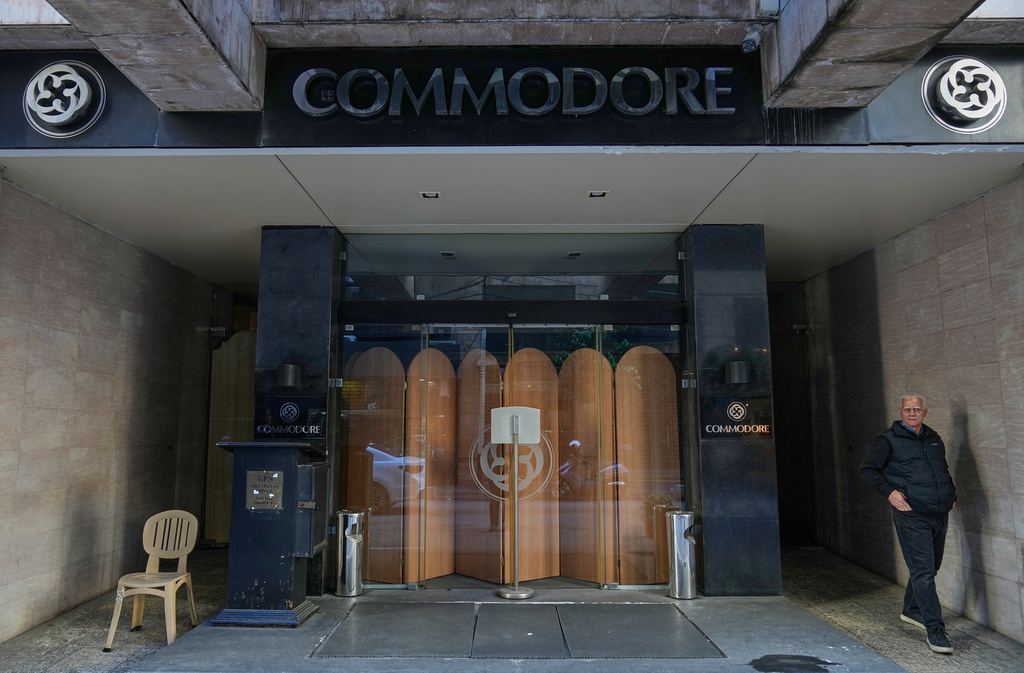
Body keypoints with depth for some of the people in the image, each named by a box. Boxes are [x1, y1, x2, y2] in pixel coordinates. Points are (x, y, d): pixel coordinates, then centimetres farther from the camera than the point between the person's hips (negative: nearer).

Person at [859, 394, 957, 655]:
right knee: (923, 570, -9)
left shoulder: (934, 439, 14)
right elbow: (867, 468, -3)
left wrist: (951, 494, 16)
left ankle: (911, 610, 35)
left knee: (931, 567, 17)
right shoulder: (889, 440, -4)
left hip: (939, 514, 7)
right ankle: (934, 629, -4)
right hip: (911, 515, -7)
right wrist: (889, 491, -14)